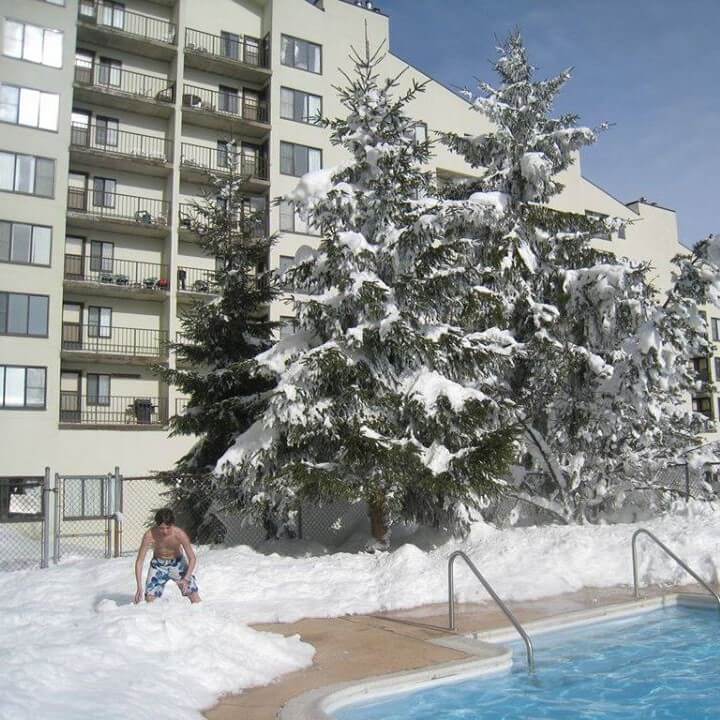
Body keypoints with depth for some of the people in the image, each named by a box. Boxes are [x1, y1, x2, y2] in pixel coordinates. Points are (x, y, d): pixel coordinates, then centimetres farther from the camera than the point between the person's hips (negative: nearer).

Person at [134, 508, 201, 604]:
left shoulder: (180, 534, -30)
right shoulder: (149, 535, -29)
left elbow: (192, 558, -21)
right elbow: (139, 561, -23)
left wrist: (186, 579, -35)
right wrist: (139, 587, -30)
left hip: (177, 564, 0)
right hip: (158, 566, 0)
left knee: (193, 594, -7)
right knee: (149, 598, -9)